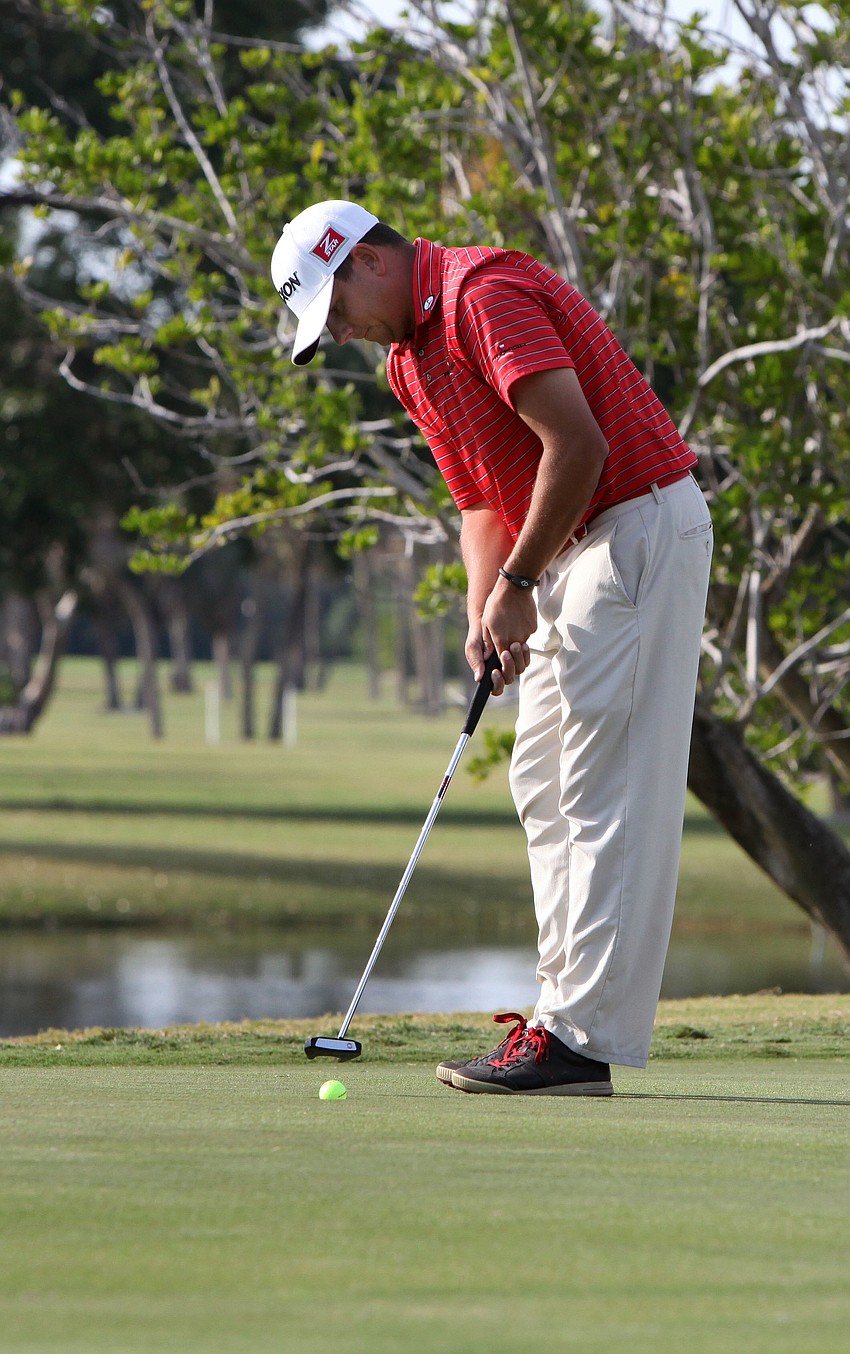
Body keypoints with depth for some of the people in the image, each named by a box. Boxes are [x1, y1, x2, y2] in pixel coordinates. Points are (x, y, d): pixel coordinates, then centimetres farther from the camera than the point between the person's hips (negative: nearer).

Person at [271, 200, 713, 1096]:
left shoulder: (483, 292, -16)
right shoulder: (410, 357, 15)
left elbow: (576, 442, -25)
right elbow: (482, 500, 17)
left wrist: (519, 582, -17)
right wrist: (485, 608, -2)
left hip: (640, 526, -11)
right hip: (573, 551, 11)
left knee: (610, 794, -11)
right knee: (544, 786, 12)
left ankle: (583, 1042, -12)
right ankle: (569, 1010, 15)